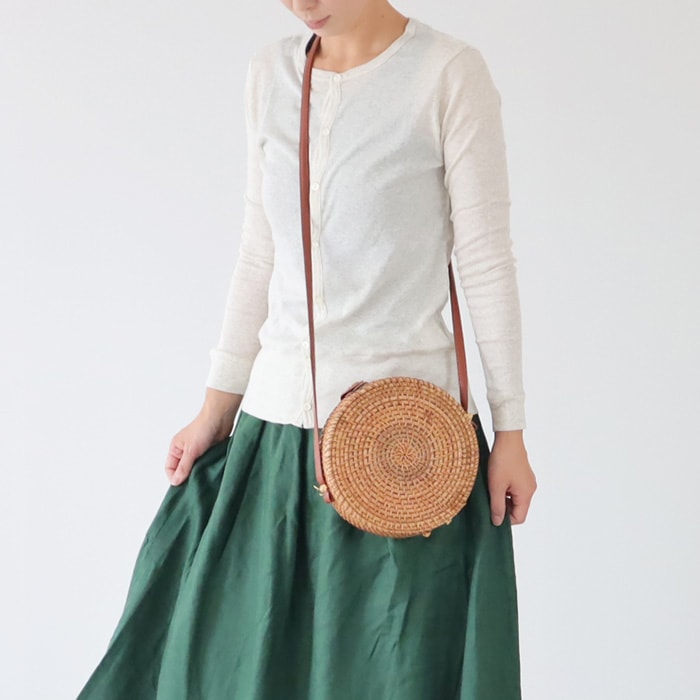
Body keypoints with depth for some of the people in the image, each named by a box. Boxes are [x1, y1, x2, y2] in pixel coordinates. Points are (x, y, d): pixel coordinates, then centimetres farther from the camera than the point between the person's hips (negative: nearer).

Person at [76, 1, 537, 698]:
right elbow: (259, 258, 12)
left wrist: (510, 430, -6)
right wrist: (218, 406, 10)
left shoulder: (449, 73, -7)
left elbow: (486, 261, -6)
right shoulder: (269, 74, 9)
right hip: (276, 425, 5)